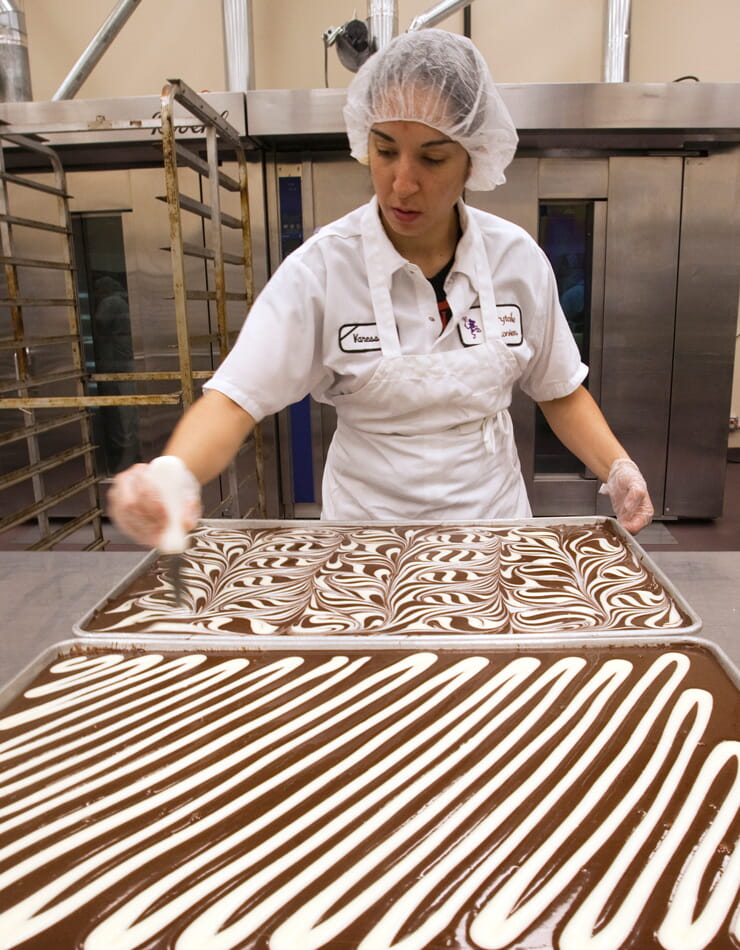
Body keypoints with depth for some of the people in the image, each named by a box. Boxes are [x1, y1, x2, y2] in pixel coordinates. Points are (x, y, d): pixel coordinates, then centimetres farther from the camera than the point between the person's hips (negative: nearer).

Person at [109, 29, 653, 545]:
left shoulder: (518, 259, -8)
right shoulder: (322, 268, -16)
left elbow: (560, 391, 4)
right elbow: (236, 397, -23)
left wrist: (617, 469, -11)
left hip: (494, 516, 3)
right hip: (367, 521, -2)